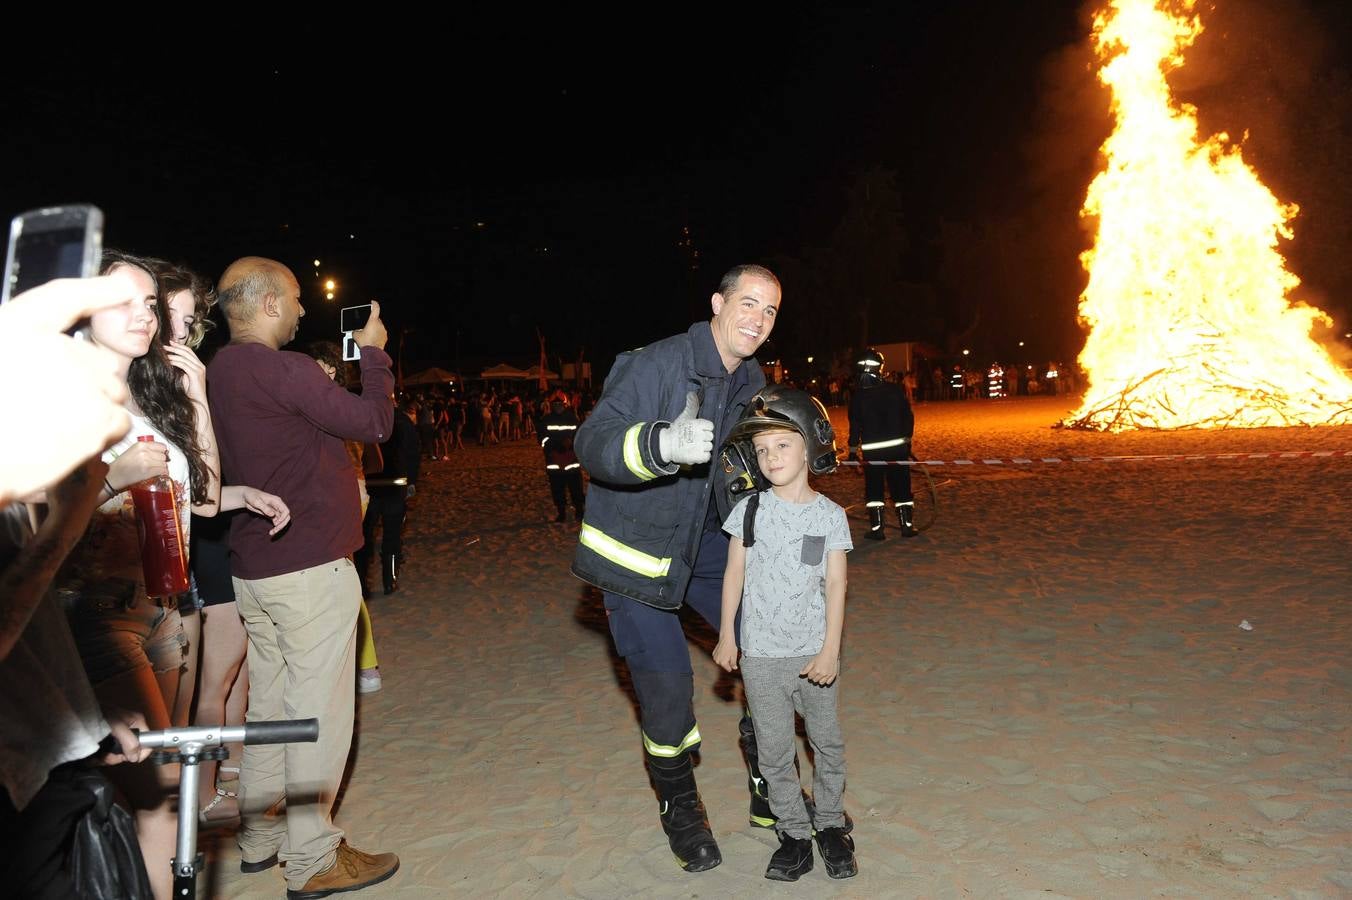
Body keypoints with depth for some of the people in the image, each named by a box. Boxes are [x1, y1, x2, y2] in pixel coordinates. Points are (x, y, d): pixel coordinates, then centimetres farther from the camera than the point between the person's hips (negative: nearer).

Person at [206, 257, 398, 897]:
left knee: (270, 705, 18)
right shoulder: (283, 370, -18)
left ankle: (261, 840, 30)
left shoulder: (220, 370, 11)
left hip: (252, 568, 9)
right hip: (310, 567, -9)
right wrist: (374, 353, -1)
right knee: (316, 715, 0)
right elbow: (373, 422, -13)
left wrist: (323, 380, 13)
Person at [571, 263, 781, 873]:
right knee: (666, 686, -3)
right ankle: (680, 811, 25)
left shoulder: (752, 383, 3)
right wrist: (664, 443, -51)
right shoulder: (656, 365, -22)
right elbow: (592, 443, -34)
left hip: (704, 542, 7)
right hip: (634, 546, -7)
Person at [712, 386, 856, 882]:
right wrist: (726, 635, 4)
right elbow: (734, 574, 2)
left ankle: (830, 823, 33)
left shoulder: (829, 515, -7)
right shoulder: (748, 509, -5)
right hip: (761, 654, 0)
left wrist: (830, 650, -8)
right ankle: (794, 832, 24)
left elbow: (835, 585, -5)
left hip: (813, 651, 0)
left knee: (827, 742, 14)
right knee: (774, 751, 8)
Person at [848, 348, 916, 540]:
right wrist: (907, 440, 15)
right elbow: (908, 416, 4)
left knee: (873, 489, 8)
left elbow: (855, 425, -5)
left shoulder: (858, 396, -7)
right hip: (897, 447, 1)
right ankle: (907, 526, 14)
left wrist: (853, 450, 3)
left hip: (871, 450, -1)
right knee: (901, 488, 10)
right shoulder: (894, 390, -2)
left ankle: (876, 529, 7)